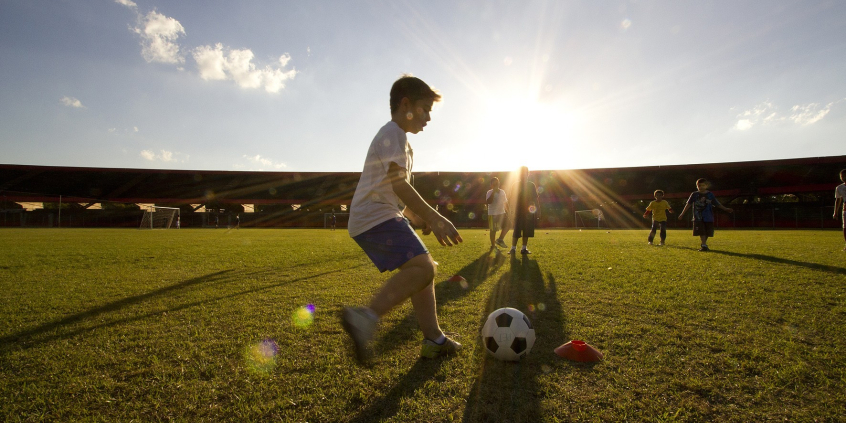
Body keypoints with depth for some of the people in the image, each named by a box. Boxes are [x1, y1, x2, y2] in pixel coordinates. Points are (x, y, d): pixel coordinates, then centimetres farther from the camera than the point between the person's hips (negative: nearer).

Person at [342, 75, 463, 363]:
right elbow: (399, 184, -17)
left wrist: (421, 218, 23)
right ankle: (366, 317, -30)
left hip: (379, 218, 11)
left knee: (424, 269, 10)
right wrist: (435, 218, -19)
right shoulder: (392, 133, -5)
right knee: (423, 267, -24)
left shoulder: (399, 139, 28)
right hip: (377, 217, -10)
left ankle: (434, 340, 14)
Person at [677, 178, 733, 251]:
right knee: (701, 232, -10)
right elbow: (688, 204, 6)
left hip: (708, 217, 2)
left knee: (707, 233, 5)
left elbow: (717, 204, 13)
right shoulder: (694, 194, 3)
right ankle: (704, 245, -10)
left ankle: (703, 245, 20)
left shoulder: (710, 194, 7)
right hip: (698, 217, -2)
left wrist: (725, 209, 5)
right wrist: (682, 214, 5)